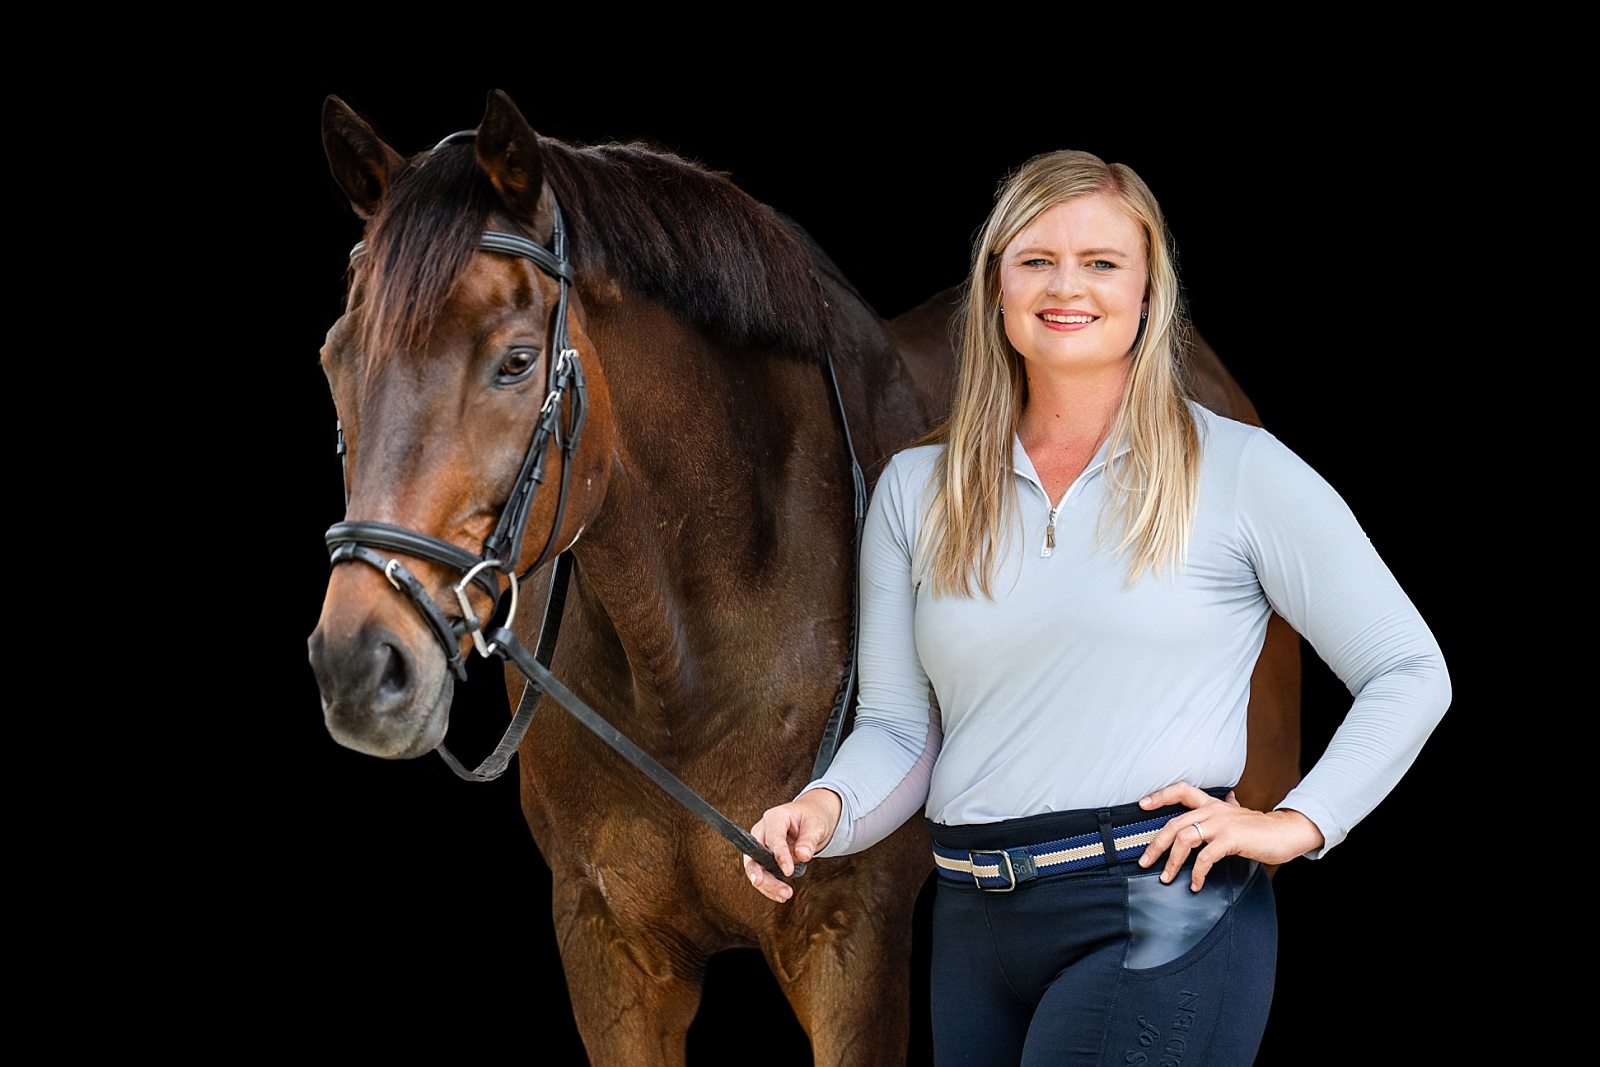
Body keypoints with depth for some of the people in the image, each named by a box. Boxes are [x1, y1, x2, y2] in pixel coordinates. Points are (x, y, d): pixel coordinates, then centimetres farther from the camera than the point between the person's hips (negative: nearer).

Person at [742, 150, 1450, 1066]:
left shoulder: (1239, 470, 0)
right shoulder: (918, 491, 11)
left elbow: (1411, 674, 2)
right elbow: (899, 727, 11)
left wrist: (1300, 822, -8)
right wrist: (829, 808, -9)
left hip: (1161, 916, -5)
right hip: (973, 924, 5)